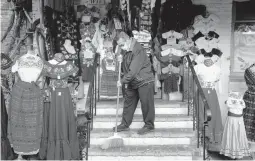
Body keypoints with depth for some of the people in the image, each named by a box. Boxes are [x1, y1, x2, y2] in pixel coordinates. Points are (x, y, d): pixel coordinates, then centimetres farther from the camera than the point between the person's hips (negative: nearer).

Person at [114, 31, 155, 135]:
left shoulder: (138, 51, -22)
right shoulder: (127, 52, 8)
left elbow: (133, 71, -25)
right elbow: (125, 68, 16)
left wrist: (122, 81, -19)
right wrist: (121, 60, -4)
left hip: (144, 82, -9)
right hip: (132, 83, 9)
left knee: (146, 104, -1)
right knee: (128, 103, 13)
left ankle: (149, 126, 12)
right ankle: (125, 124, 23)